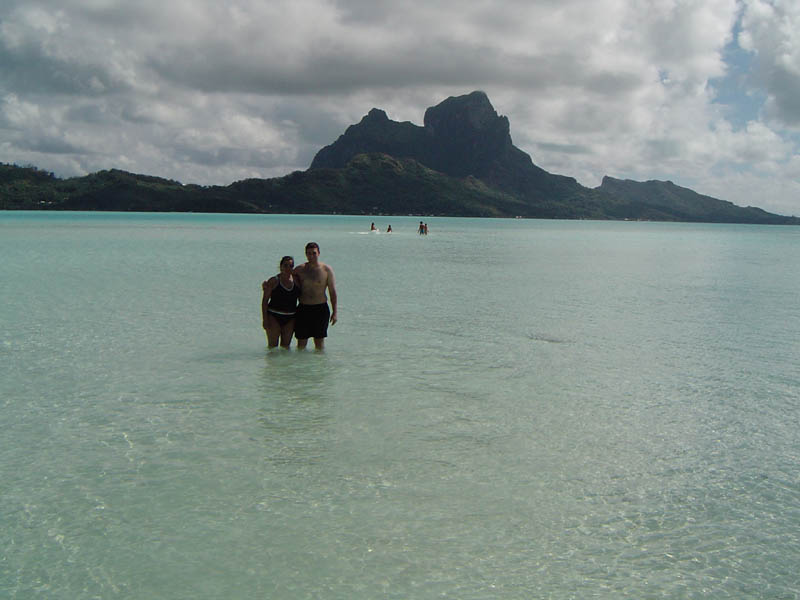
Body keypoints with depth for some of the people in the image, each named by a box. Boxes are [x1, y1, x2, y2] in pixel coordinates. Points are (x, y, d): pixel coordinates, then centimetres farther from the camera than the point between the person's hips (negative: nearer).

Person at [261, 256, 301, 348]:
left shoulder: (296, 281, 5)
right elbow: (265, 301, -4)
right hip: (274, 317, -3)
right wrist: (265, 319, -11)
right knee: (273, 345, -3)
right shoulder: (273, 281, -5)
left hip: (290, 319, 3)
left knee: (286, 346, 8)